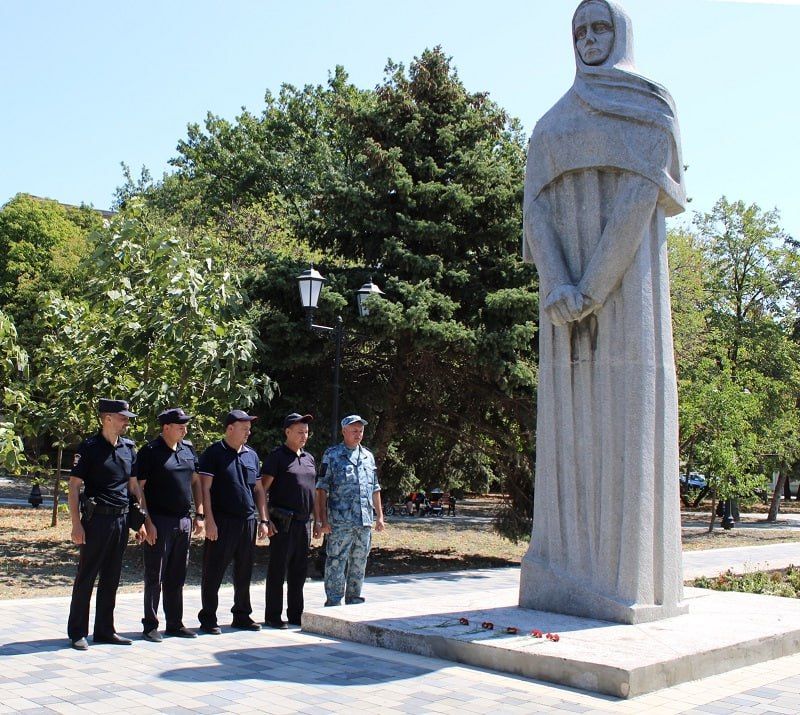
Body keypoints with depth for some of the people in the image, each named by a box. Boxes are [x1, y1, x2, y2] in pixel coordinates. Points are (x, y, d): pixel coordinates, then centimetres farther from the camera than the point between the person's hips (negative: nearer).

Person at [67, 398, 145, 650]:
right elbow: (73, 486, -8)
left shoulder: (128, 447, 11)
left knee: (111, 578, 12)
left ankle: (105, 630, 21)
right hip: (97, 518, -6)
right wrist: (76, 524, -14)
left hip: (121, 519, 6)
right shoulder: (89, 447, -7)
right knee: (86, 576, 1)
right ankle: (77, 633, 10)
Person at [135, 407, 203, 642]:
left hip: (184, 521, 6)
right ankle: (150, 626, 9)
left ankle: (175, 623, 21)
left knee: (177, 577, 12)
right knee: (154, 576, 1)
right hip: (159, 522, -6)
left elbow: (196, 482, 17)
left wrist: (199, 514, 10)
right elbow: (138, 488, -9)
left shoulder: (188, 449, 11)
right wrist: (146, 522, -15)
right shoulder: (150, 451, -7)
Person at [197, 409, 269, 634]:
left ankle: (242, 615, 23)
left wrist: (263, 520, 12)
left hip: (248, 522, 6)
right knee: (213, 573, 0)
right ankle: (208, 619, 9)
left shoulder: (251, 455, 14)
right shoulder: (213, 453, -4)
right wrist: (209, 520, -15)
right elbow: (205, 488, -8)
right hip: (222, 522, -6)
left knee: (244, 573, 12)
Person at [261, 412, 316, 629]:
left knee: (299, 571, 12)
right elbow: (262, 490, -9)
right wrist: (266, 520, -16)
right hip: (283, 522, -7)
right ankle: (273, 616, 6)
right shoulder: (277, 456, -5)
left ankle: (296, 614, 21)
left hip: (304, 522, 7)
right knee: (278, 570, -1)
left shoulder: (309, 458, 16)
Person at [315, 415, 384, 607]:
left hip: (365, 520, 6)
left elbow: (375, 489, 21)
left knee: (359, 564, 12)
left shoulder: (368, 456, 16)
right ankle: (334, 603, 2)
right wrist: (323, 519, -11)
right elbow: (322, 489, -5)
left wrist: (379, 515, 16)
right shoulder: (331, 455, -2)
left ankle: (354, 601, 22)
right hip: (340, 521, -6)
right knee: (336, 563, -4)